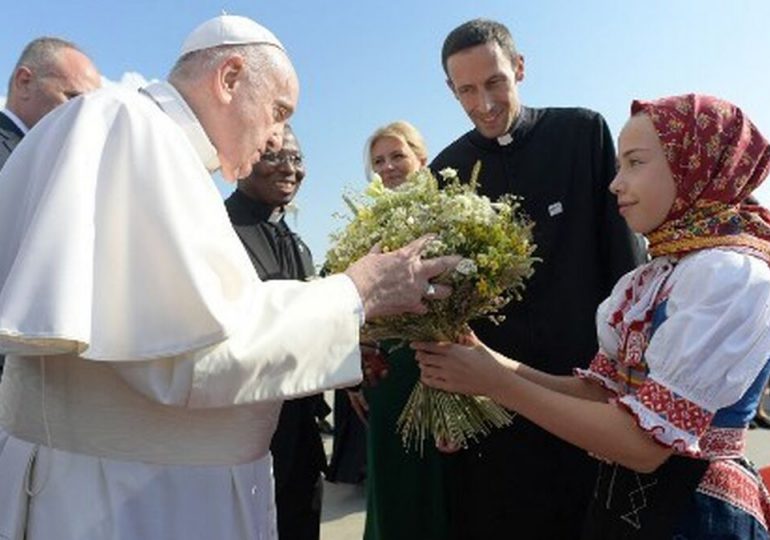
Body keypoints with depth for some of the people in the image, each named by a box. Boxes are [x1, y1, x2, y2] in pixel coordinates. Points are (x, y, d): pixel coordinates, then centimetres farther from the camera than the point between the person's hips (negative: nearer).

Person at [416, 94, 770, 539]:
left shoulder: (732, 273, -21)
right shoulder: (650, 280, 5)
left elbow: (647, 442, -24)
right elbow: (601, 390, 2)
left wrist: (496, 383, -22)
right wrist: (496, 363, -12)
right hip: (627, 499, 7)